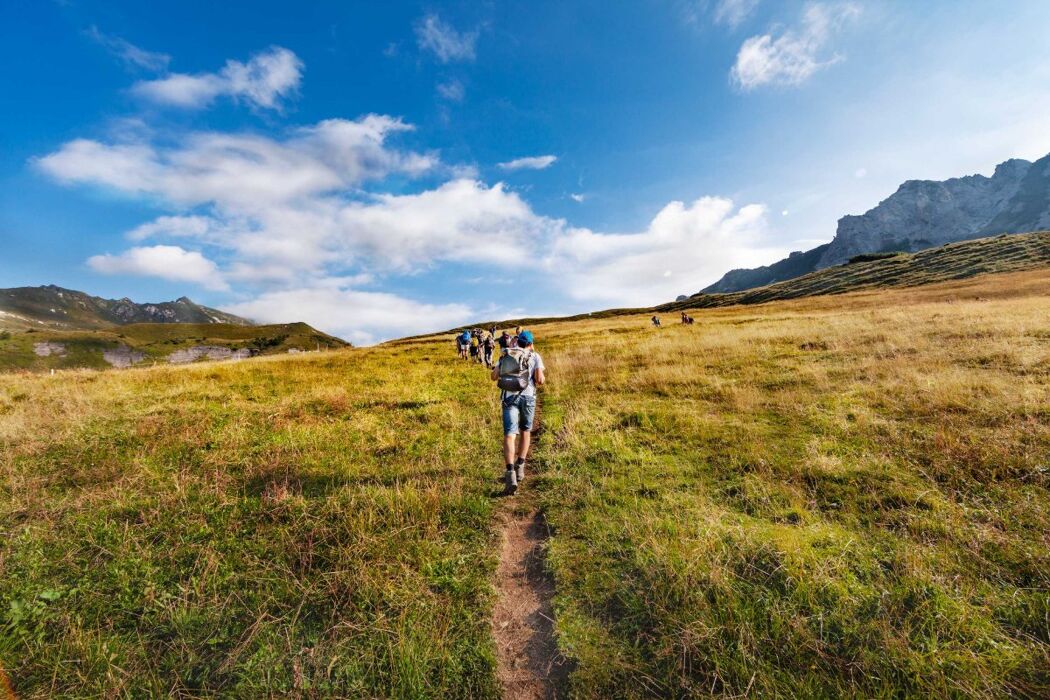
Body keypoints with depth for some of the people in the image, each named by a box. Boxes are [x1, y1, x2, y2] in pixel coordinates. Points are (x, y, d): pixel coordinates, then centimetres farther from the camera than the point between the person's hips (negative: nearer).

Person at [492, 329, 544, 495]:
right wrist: (542, 380, 19)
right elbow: (540, 379, -4)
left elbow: (494, 376, 12)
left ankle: (510, 473, -24)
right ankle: (519, 468, 21)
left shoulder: (505, 355, 17)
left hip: (509, 396, 1)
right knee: (525, 430, 22)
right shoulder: (535, 356, 9)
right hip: (527, 396, 0)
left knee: (509, 435, -6)